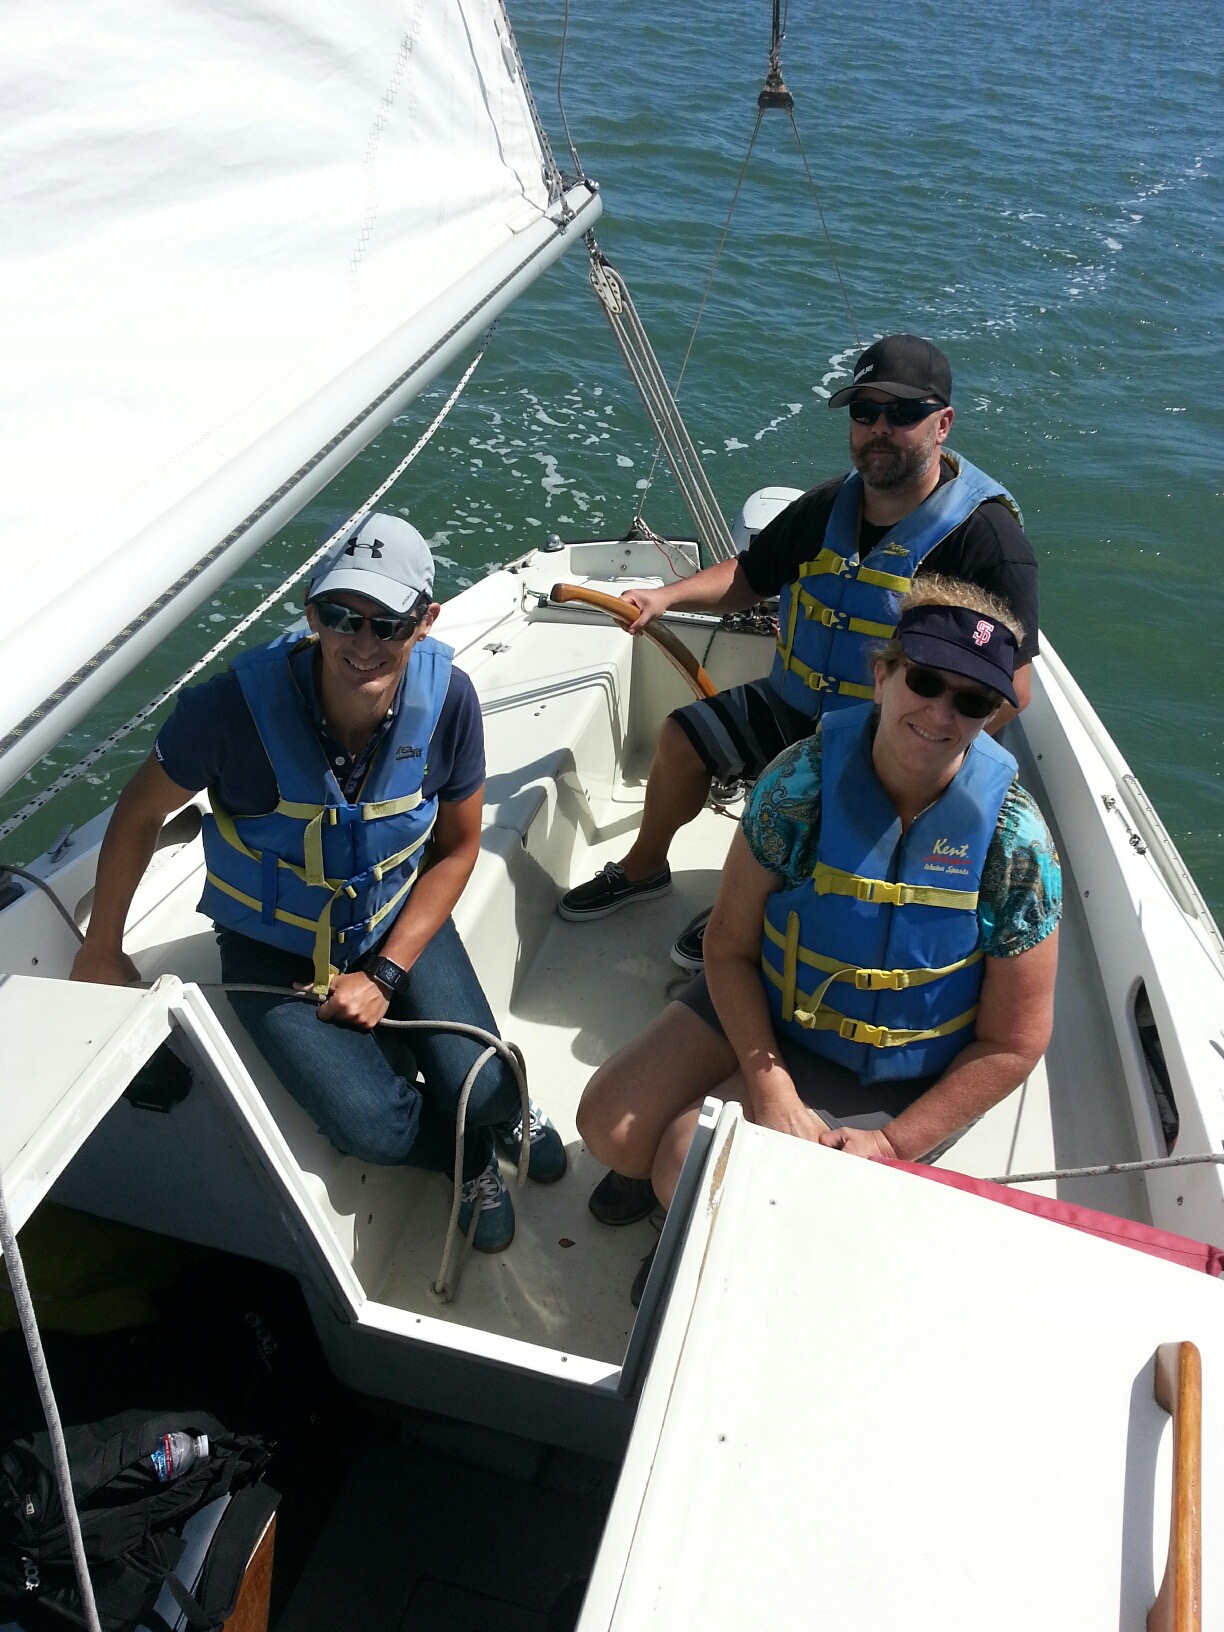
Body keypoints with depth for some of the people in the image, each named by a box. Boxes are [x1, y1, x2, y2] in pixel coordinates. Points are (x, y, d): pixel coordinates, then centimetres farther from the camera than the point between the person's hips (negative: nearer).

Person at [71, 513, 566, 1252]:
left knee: (481, 1089, -17)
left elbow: (458, 848, -7)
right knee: (375, 1125, -20)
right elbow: (140, 814, -10)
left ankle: (501, 1108, 23)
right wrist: (102, 952, 0)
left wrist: (385, 977, -14)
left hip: (398, 919, 2)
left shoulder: (448, 698, -22)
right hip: (276, 947, -1)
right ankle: (474, 1156, 16)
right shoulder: (237, 703, -29)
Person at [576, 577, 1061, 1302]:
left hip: (899, 1082, -3)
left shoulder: (1013, 841, -21)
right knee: (612, 1128, -5)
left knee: (690, 1167, -18)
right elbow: (730, 946, -11)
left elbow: (1011, 1045, -13)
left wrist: (891, 1146, -18)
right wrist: (769, 1088, -21)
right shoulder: (804, 780, -18)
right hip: (765, 1011, 3)